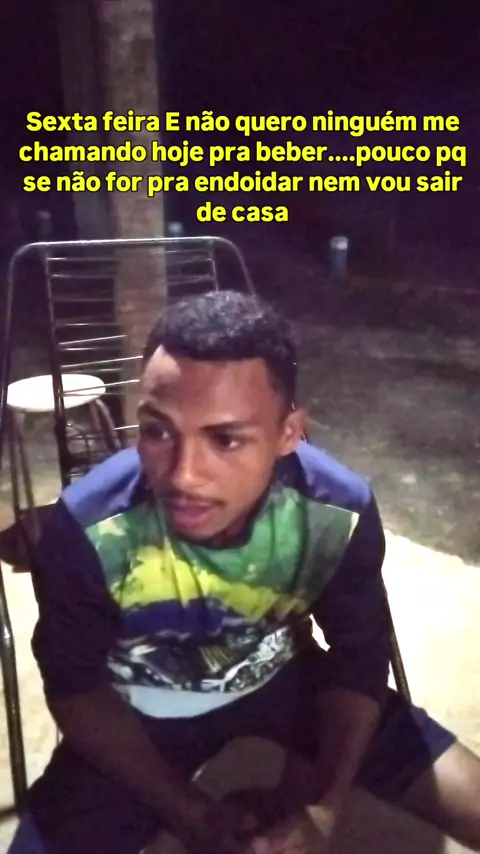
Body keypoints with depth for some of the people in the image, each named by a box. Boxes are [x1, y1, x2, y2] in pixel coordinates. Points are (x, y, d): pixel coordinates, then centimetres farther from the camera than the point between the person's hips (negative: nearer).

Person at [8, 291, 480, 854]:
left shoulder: (340, 512, -25)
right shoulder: (87, 528, -30)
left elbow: (358, 661, -7)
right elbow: (75, 687, -13)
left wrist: (325, 805, -17)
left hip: (284, 679, 2)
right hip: (141, 710, 0)